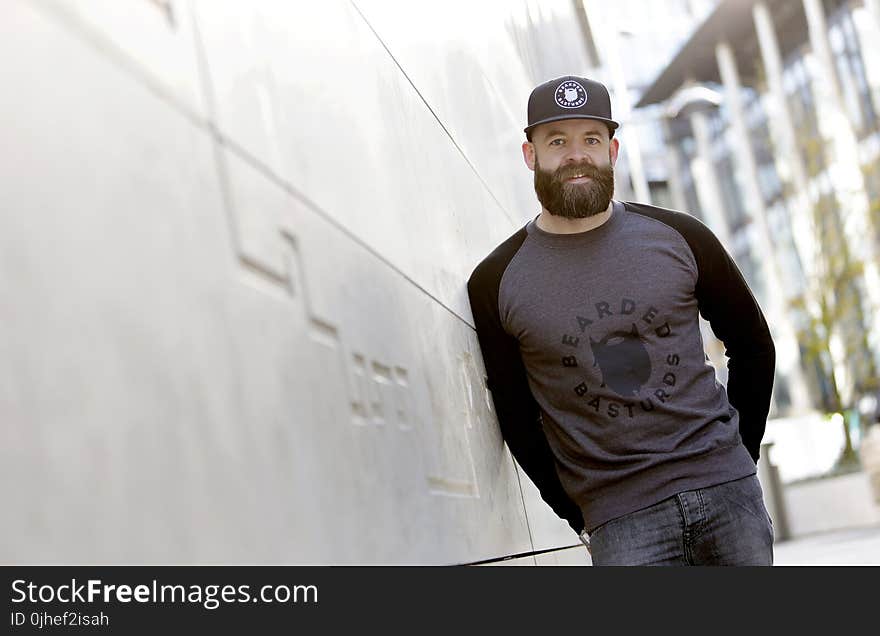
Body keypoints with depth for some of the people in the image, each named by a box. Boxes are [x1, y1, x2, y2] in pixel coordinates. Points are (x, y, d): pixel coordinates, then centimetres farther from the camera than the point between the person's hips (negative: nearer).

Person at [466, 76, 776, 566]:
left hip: (727, 488, 2)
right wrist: (581, 518, 4)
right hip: (621, 518, -2)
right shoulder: (495, 284, -1)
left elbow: (753, 344, 14)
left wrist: (742, 452, 10)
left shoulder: (678, 237, 3)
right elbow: (517, 420, 5)